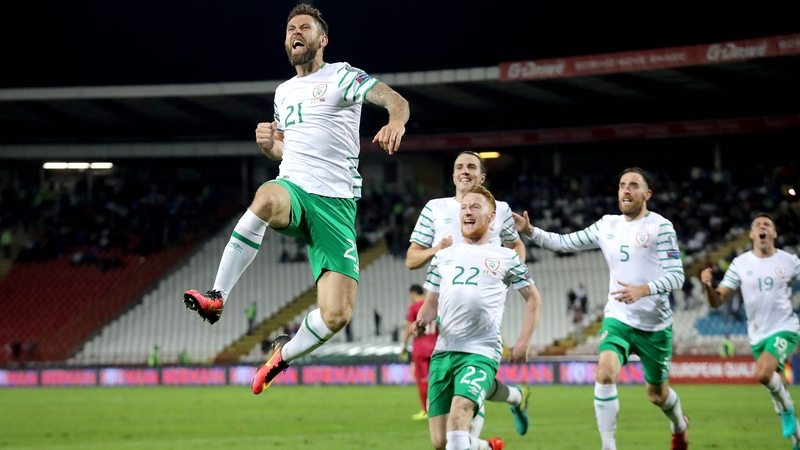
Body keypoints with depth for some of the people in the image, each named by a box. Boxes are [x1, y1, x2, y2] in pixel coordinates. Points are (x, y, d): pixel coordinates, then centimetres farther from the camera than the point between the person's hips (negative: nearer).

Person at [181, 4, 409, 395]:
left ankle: (284, 354, 17)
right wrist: (268, 143, 9)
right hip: (293, 188, 3)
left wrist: (396, 122, -33)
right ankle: (217, 298, -34)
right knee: (266, 199, -40)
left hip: (336, 204, -3)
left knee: (336, 315, -14)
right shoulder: (283, 92, 21)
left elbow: (396, 100, -9)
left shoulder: (341, 76, 3)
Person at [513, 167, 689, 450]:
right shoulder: (607, 225, 5)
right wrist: (529, 231, -5)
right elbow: (563, 243, 10)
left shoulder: (660, 227, -10)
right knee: (605, 374, -25)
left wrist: (643, 290, -32)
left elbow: (676, 276, -15)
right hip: (618, 318, 2)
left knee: (657, 395, 12)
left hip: (655, 325, -2)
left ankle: (679, 425, 47)